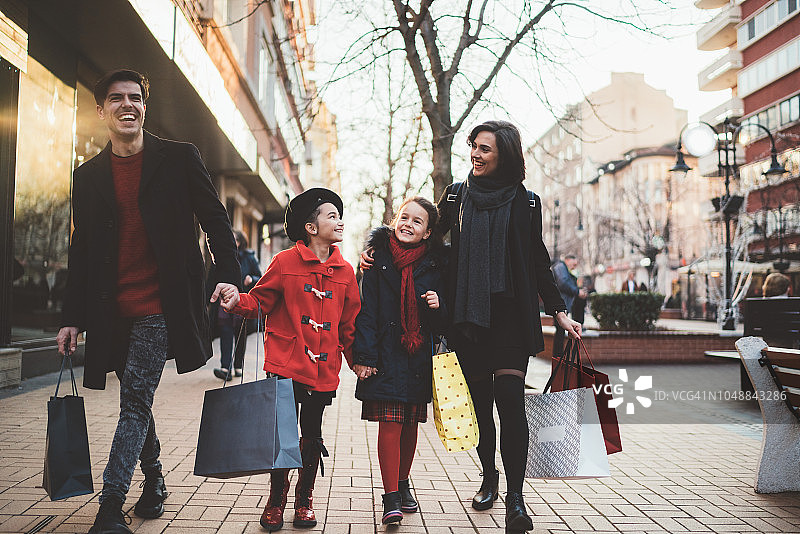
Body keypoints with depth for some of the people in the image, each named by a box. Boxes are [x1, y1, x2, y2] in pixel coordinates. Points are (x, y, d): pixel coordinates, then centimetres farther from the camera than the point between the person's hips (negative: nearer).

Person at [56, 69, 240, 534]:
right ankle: (153, 481, 32)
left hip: (159, 306, -4)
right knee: (136, 401, 14)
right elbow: (81, 251, 13)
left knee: (135, 400, -8)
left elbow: (215, 220, 2)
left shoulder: (179, 158, 1)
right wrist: (72, 317, 10)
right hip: (111, 311, 4)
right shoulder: (88, 176, 11)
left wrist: (230, 279, -9)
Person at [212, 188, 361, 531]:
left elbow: (349, 323, 12)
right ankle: (276, 500, 23)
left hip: (323, 371, 3)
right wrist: (237, 301, -20)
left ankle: (303, 500, 30)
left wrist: (356, 360, 11)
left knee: (312, 436, 11)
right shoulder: (285, 263, -3)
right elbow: (260, 302, 0)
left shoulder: (344, 272, 6)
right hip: (286, 366, -3)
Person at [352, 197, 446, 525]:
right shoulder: (379, 258, -1)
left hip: (419, 356, 3)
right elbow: (367, 309, -5)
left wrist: (437, 306, -13)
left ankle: (402, 483, 31)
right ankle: (391, 497, 2)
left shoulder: (434, 264, 5)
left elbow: (440, 324, 10)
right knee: (390, 423, -7)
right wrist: (364, 356, -12)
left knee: (410, 423, 11)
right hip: (386, 354, -3)